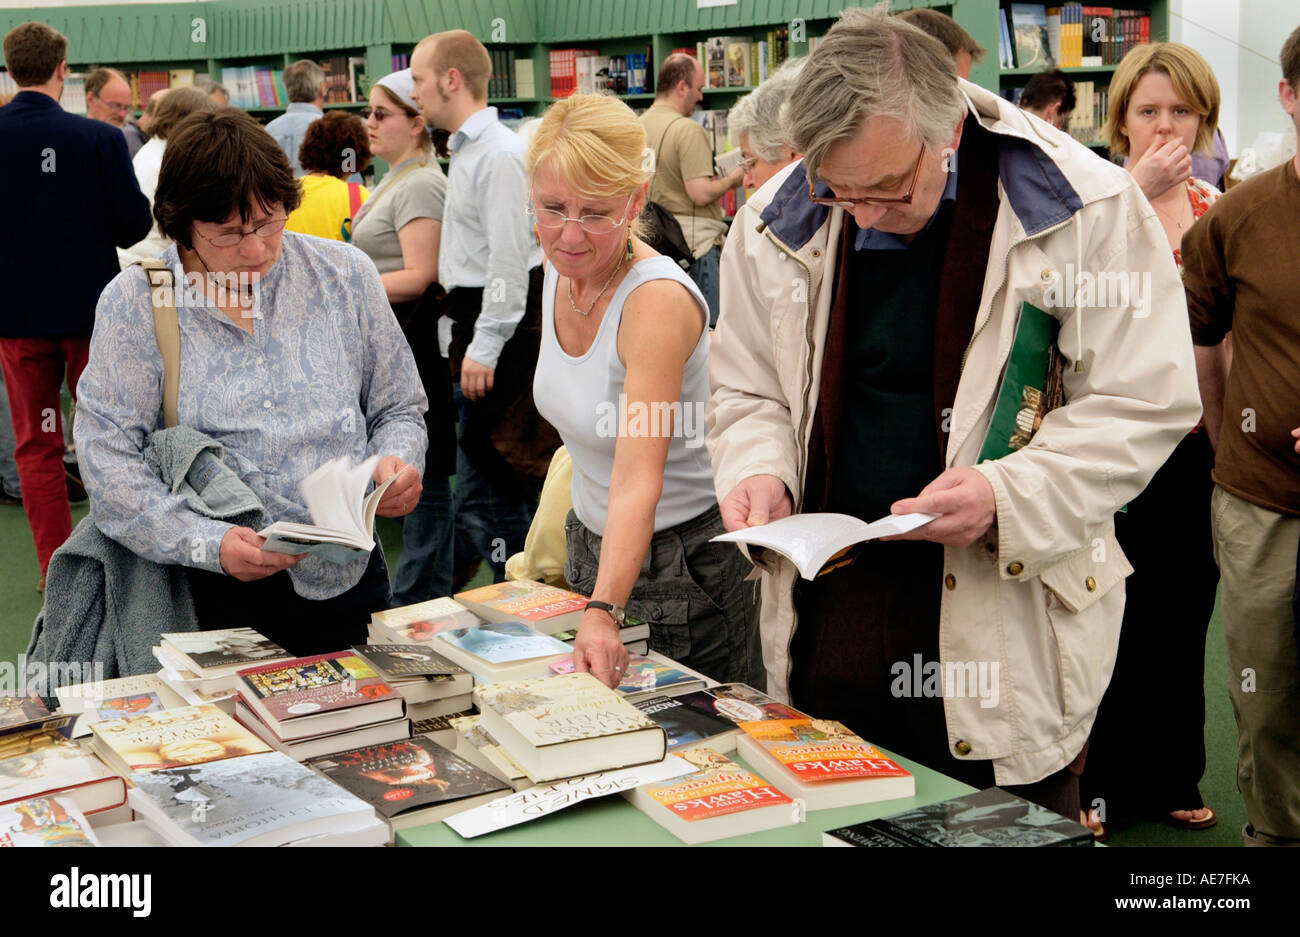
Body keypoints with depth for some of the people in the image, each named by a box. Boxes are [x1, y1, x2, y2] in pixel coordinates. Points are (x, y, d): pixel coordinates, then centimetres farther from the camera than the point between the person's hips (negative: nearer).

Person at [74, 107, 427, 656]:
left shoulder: (346, 275, 5)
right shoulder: (133, 303, -3)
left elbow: (398, 409, 12)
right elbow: (106, 458, -10)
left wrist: (396, 462, -11)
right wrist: (208, 543, -24)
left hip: (349, 577, 3)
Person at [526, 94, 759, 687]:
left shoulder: (658, 299, -29)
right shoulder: (561, 268, -5)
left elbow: (638, 482, -37)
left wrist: (603, 613, -49)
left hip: (679, 565, -8)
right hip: (593, 543, 8)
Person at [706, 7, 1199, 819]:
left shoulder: (1088, 209, -11)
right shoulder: (777, 224, 1)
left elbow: (1145, 403, -8)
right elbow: (747, 393, 12)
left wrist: (1007, 492, -22)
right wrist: (758, 470, -10)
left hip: (1005, 615, -3)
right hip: (828, 600, 3)